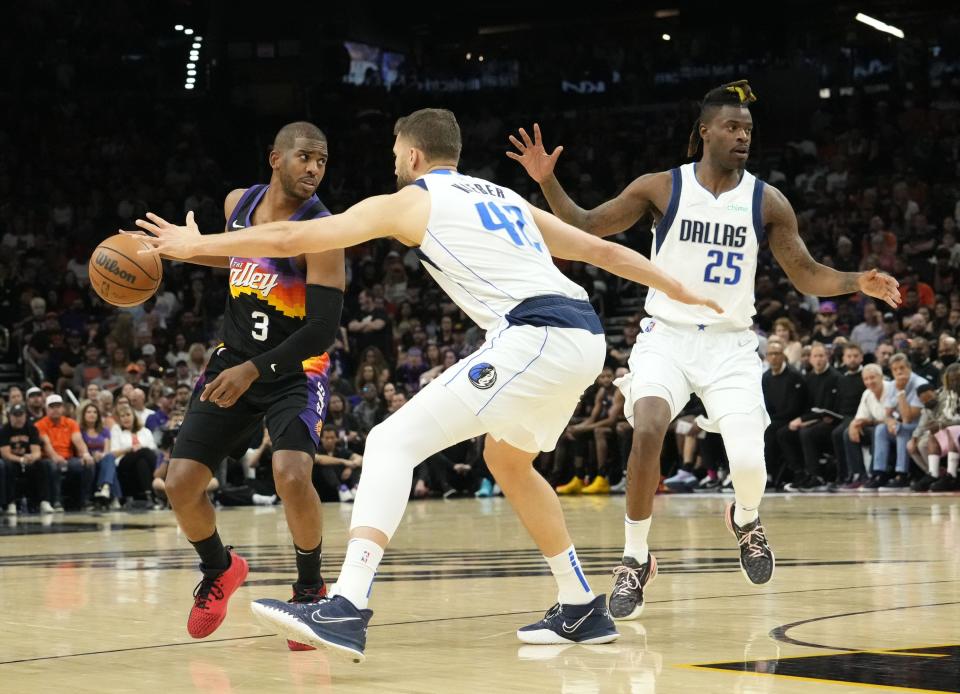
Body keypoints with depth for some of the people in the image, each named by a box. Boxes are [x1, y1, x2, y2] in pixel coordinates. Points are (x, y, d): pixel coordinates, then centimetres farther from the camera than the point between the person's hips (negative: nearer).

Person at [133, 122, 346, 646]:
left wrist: (254, 370, -30)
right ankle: (219, 571, 27)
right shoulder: (238, 204, -2)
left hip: (295, 369, -5)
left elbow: (323, 330, -24)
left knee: (291, 476, -29)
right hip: (234, 358, 5)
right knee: (180, 483, -3)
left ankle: (310, 588, -4)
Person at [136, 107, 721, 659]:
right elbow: (602, 250, 31)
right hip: (585, 335, 8)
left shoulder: (409, 202, 9)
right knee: (507, 459, 31)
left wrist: (197, 244, 21)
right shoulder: (508, 199, 28)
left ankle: (348, 609, -23)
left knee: (394, 442, -8)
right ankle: (583, 610, 34)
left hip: (535, 337, -8)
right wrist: (679, 291, 41)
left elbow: (289, 239, 11)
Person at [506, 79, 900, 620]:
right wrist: (547, 181, -15)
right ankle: (636, 560, -10)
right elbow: (586, 227, 1)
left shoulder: (767, 202, -2)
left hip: (730, 344, 1)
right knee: (648, 430, -27)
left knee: (749, 464, -14)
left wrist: (858, 283, -15)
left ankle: (745, 519, 26)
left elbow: (806, 275, 3)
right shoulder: (662, 188, -5)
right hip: (667, 336, -1)